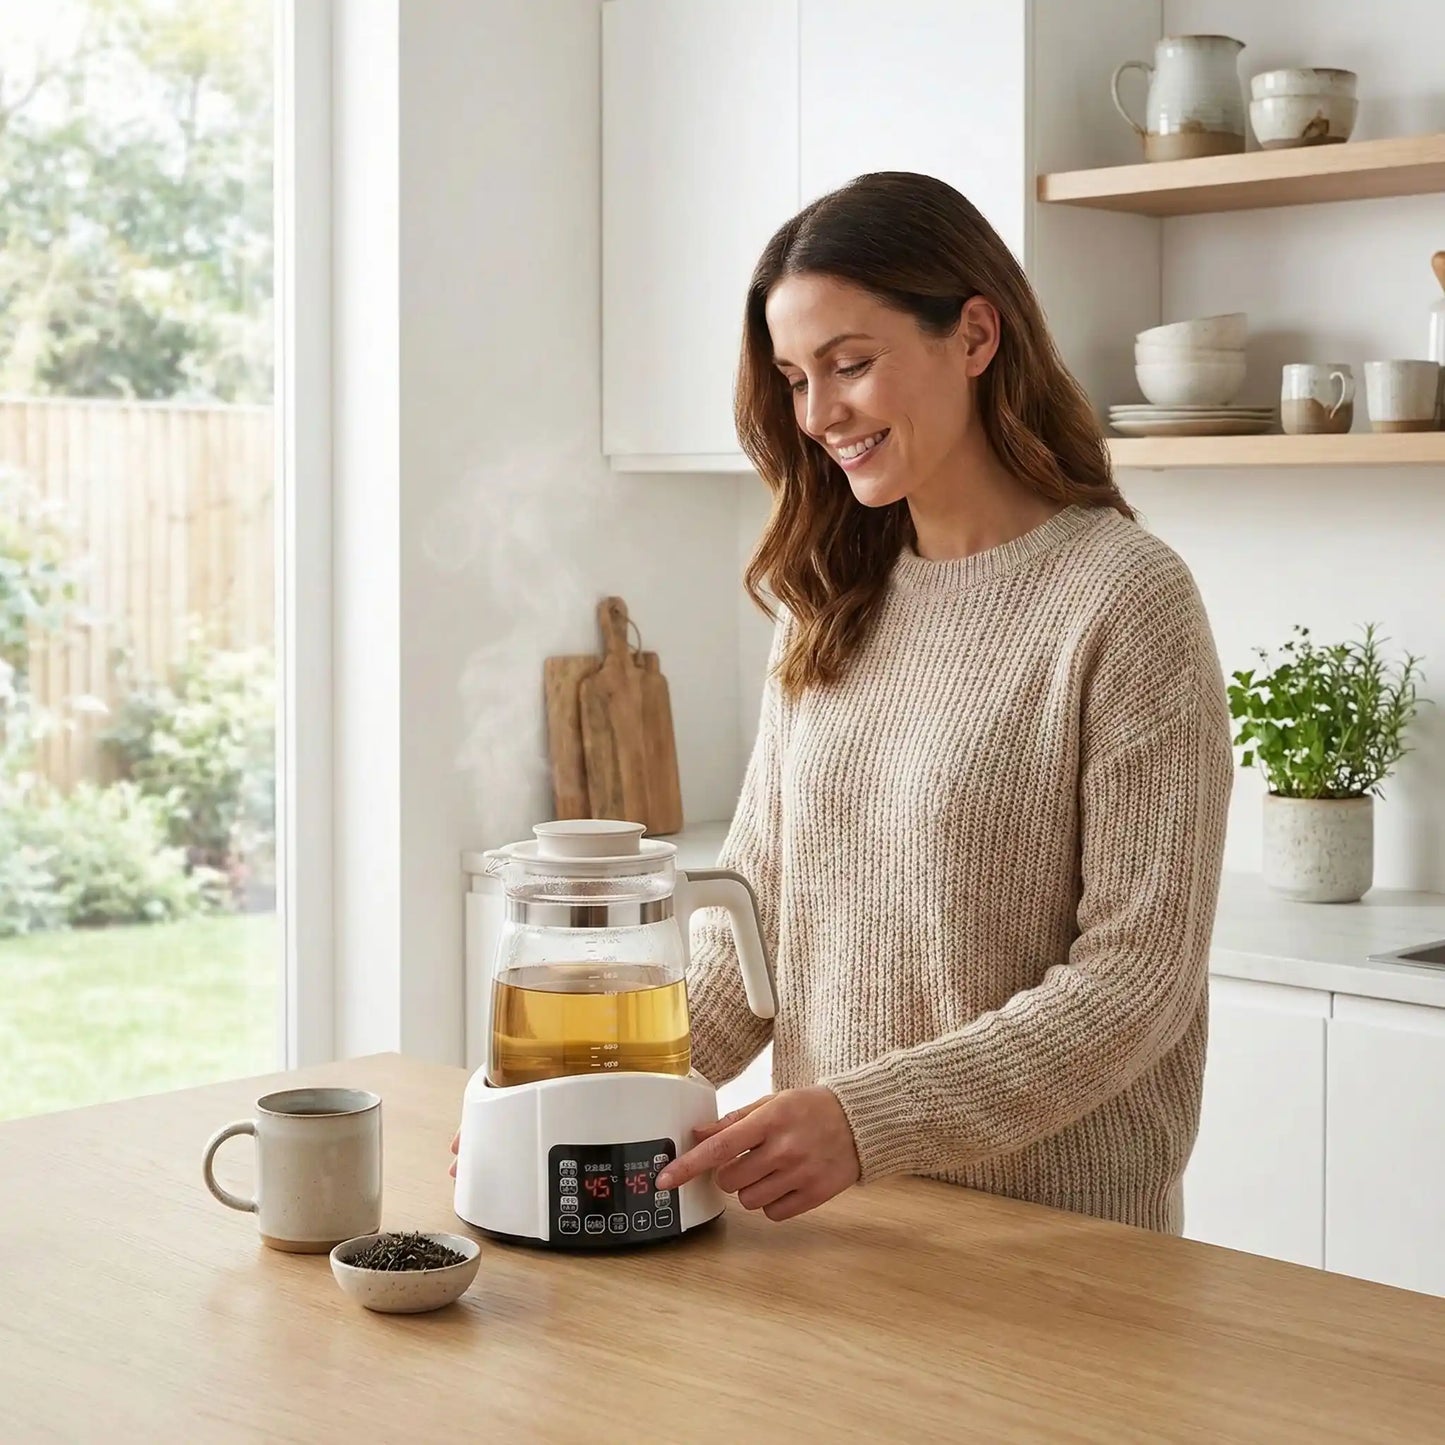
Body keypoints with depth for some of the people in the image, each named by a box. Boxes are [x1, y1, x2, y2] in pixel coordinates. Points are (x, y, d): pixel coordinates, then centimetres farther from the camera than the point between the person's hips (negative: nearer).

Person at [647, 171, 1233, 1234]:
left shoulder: (1125, 599, -12)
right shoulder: (830, 602, 8)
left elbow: (1135, 979, -15)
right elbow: (758, 896, 9)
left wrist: (871, 1121, -23)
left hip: (1059, 1229, -6)